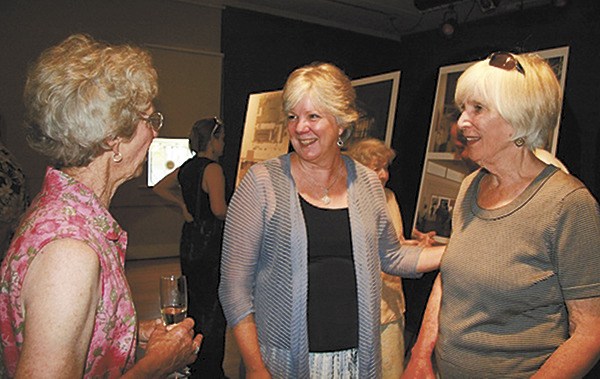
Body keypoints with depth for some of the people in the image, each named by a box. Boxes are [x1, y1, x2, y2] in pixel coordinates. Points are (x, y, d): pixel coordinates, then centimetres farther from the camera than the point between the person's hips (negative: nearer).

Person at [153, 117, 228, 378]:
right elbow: (218, 208, -27)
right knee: (213, 311, 3)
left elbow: (159, 187, 23)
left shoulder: (186, 167, 9)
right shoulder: (212, 168, -16)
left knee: (195, 306, 20)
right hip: (209, 247, -9)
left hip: (189, 246, 9)